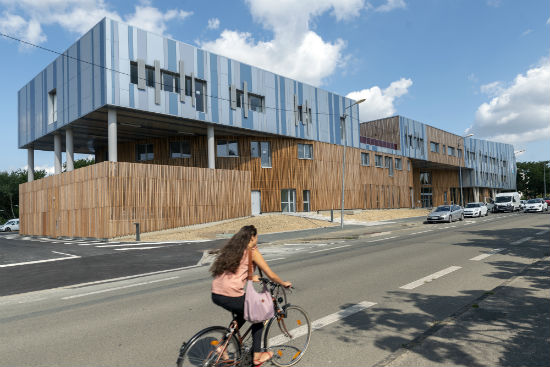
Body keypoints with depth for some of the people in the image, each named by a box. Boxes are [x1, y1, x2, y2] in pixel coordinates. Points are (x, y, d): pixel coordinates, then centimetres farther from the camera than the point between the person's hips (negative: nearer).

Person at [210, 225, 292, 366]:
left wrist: (251, 278, 44)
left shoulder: (231, 249, 17)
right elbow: (271, 275, 2)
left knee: (243, 314, 30)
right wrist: (284, 283, 20)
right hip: (232, 297, -7)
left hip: (216, 295, 7)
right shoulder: (252, 252, -3)